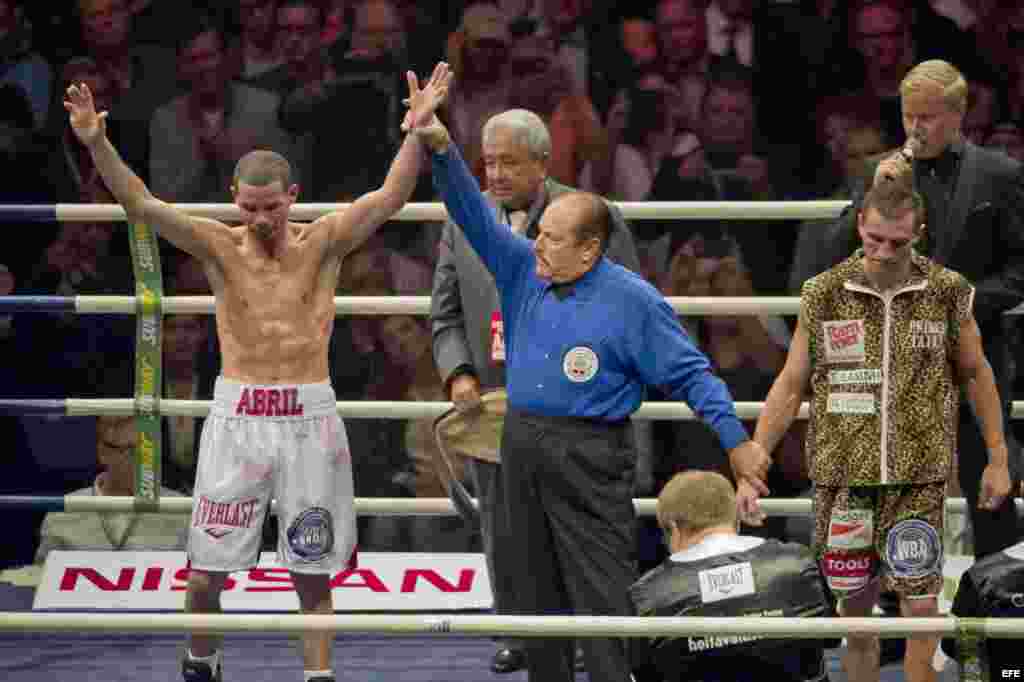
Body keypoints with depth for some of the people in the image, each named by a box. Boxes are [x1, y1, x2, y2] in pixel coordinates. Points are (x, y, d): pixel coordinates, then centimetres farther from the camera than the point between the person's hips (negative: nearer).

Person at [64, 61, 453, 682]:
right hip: (237, 414, 0)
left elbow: (393, 195, -10)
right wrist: (97, 144, -24)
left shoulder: (323, 244, 1)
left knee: (313, 569, 5)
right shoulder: (220, 247, 1)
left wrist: (419, 128, -25)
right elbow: (141, 205, -9)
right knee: (207, 568, 2)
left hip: (309, 415, 0)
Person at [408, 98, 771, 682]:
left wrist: (737, 441, -10)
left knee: (603, 595, -10)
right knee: (533, 590, 12)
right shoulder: (524, 271, 6)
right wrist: (441, 148, -9)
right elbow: (475, 215, 5)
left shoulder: (633, 302, -10)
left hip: (590, 460, -6)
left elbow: (691, 374, -7)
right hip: (522, 451, 6)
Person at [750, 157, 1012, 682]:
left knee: (921, 606, -6)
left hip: (919, 476, -1)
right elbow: (789, 386, 5)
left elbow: (975, 375, 11)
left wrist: (997, 459, 11)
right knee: (855, 605, 7)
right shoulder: (824, 295, -1)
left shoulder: (947, 292, -2)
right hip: (841, 475, 1)